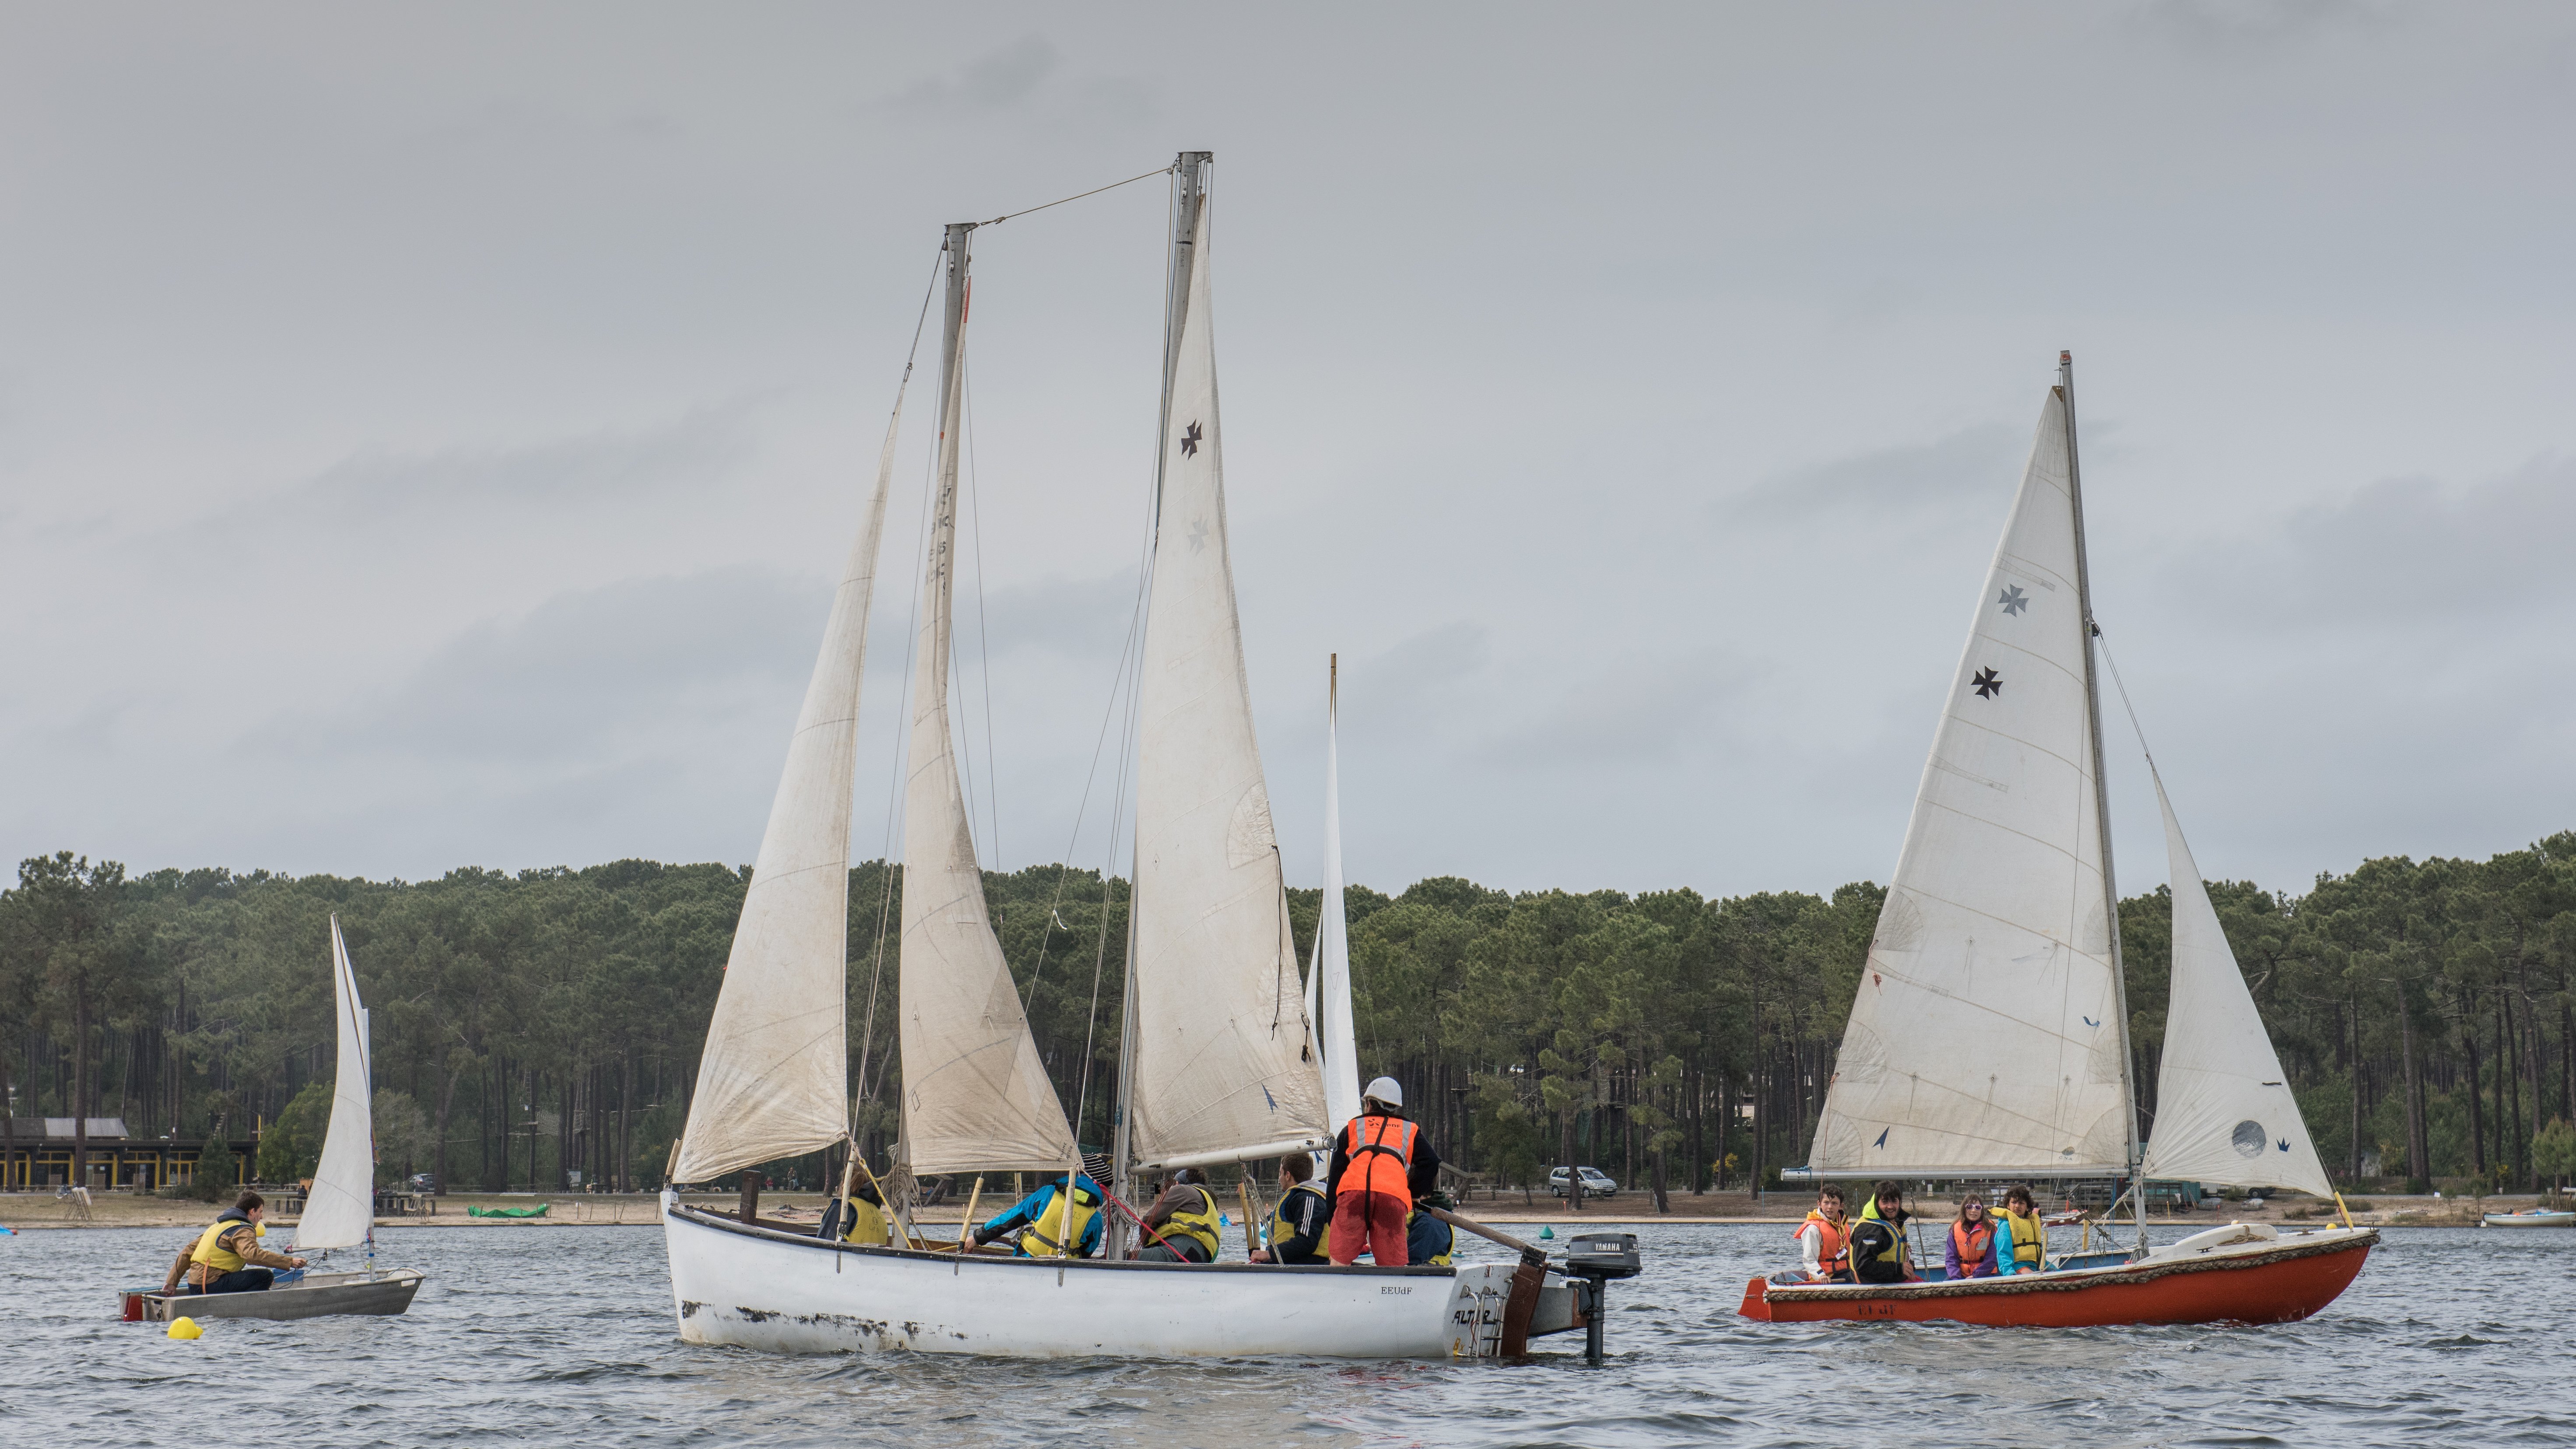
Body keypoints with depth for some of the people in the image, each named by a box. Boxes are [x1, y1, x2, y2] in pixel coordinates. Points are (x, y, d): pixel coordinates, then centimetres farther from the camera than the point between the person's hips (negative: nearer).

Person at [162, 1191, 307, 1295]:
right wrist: (290, 1262, -28)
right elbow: (253, 1254, -27)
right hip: (211, 1286, -9)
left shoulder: (218, 1225, 23)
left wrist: (172, 1282, 25)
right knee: (265, 1276, -14)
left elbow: (188, 1252, 23)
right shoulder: (243, 1230, -6)